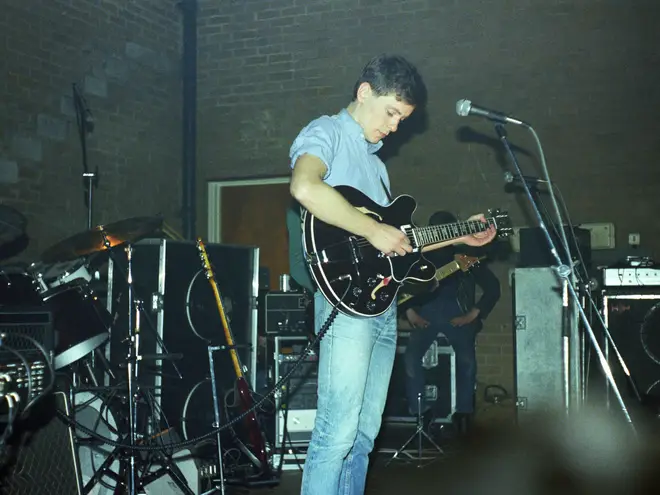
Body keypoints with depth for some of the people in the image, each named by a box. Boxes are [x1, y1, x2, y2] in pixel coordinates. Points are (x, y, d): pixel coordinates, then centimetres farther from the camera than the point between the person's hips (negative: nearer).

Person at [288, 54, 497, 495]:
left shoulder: (374, 158, 26)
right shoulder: (326, 133, -1)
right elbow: (305, 187, -25)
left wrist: (460, 237, 23)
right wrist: (374, 230, -21)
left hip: (383, 304, 10)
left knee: (364, 435, 10)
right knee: (338, 434, -13)